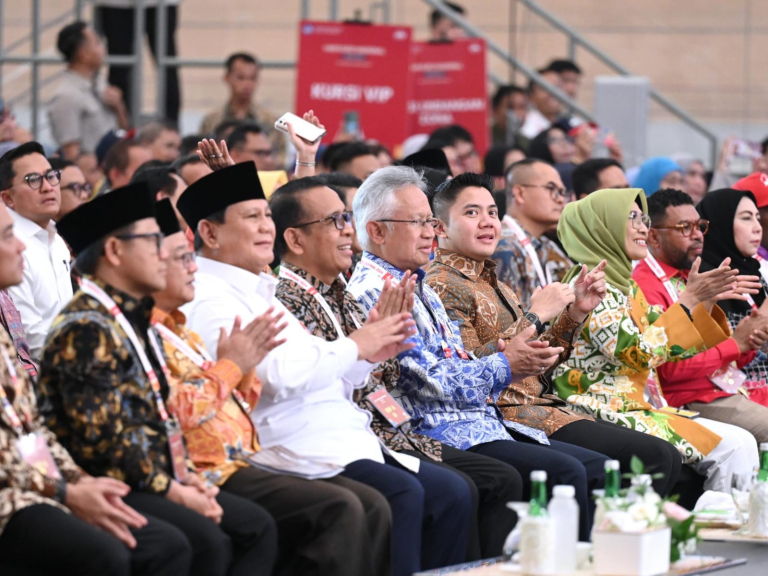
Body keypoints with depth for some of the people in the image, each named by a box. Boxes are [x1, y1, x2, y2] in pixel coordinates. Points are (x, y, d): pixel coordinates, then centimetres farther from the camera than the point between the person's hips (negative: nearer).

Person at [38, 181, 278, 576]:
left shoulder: (134, 321, 18)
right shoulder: (86, 328, -15)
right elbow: (101, 436, -21)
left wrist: (186, 477, 6)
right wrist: (172, 492, -16)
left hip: (159, 480, 10)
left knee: (257, 527, 1)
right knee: (208, 542, -27)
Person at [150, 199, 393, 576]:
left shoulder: (178, 332, 23)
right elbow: (172, 411, -21)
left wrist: (245, 368, 8)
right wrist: (229, 366, -10)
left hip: (241, 460, 10)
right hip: (209, 471, -10)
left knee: (371, 507, -3)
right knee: (338, 510, -23)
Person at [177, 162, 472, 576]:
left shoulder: (259, 293, 24)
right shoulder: (209, 299, -8)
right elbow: (279, 374, -21)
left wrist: (369, 355, 10)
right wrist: (354, 347, -7)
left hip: (346, 444, 10)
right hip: (291, 451, -10)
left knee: (451, 493, -2)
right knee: (401, 493, -29)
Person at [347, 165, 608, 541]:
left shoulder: (418, 287, 22)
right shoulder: (372, 291, -10)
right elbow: (427, 379, -17)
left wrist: (512, 360, 6)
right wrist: (504, 367, -10)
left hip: (481, 420, 10)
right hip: (440, 432, -10)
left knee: (596, 468, -1)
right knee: (563, 473, -24)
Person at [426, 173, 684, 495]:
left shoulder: (492, 284, 23)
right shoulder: (442, 285, -8)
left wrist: (576, 312, 9)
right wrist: (534, 317, -16)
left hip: (544, 407, 10)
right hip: (508, 416, -10)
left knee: (667, 457, 0)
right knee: (653, 456, -17)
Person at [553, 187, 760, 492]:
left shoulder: (624, 285, 18)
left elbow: (668, 346, 21)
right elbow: (635, 352, -19)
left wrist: (704, 300, 8)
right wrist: (689, 299, -15)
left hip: (640, 406, 9)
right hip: (609, 413, -9)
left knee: (741, 442, -4)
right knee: (735, 445, -17)